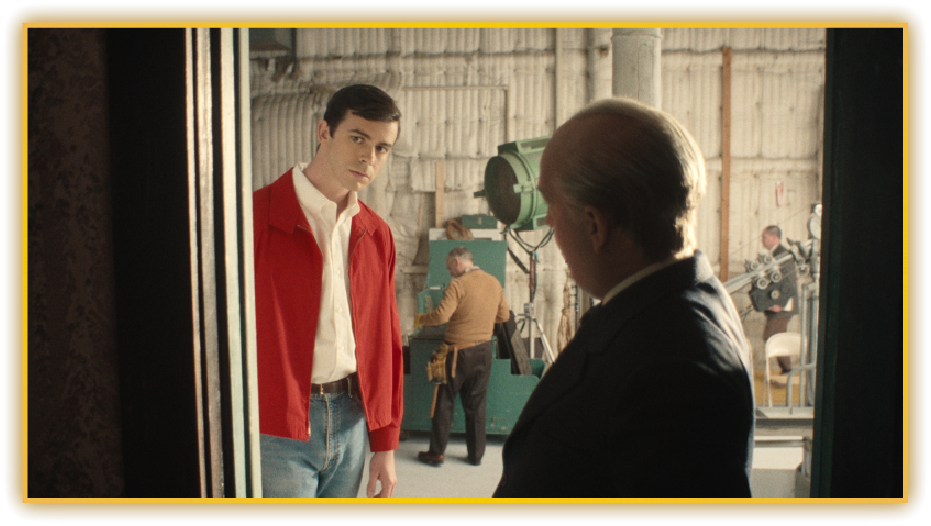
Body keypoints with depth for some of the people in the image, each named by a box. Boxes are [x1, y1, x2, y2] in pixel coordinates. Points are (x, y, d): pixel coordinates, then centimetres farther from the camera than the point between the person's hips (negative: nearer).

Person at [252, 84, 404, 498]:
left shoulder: (377, 235, 9)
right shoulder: (256, 216, -9)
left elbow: (386, 342, 12)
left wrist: (385, 445, 11)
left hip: (351, 419, 6)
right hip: (279, 431, -5)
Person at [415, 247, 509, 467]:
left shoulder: (458, 285, -15)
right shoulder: (494, 282, 4)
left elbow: (441, 315, -23)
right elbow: (504, 315, 13)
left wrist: (419, 319, -6)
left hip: (458, 351, -5)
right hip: (483, 350, 6)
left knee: (444, 402, 7)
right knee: (476, 404, 14)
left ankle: (436, 453, 14)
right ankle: (476, 454, 19)